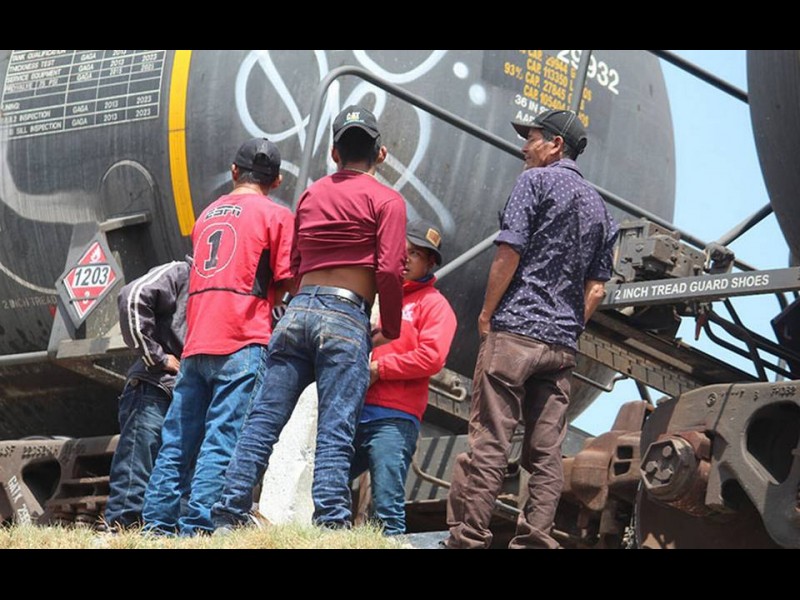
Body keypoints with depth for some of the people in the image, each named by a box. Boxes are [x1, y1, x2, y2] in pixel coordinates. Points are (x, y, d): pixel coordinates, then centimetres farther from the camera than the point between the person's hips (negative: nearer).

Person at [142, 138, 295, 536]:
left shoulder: (208, 214, 21)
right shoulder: (276, 215, 2)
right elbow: (287, 280, -4)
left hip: (195, 343, 6)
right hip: (243, 342, -6)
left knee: (178, 440, 8)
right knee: (223, 440, -8)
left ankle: (157, 524, 7)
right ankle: (198, 526, -14)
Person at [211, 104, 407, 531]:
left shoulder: (311, 195, 19)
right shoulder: (386, 200, 2)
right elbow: (389, 271, -7)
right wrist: (390, 330, 3)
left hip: (297, 311, 5)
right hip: (346, 319, -4)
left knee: (263, 421, 4)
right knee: (335, 432, -7)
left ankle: (229, 516, 1)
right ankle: (330, 523, -12)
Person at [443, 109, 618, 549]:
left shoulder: (536, 181, 0)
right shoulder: (598, 206, 21)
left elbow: (509, 253, -9)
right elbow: (596, 288, 17)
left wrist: (486, 314, -1)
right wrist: (569, 328, 18)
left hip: (515, 331, -7)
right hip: (562, 344, 7)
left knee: (488, 442, -9)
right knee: (546, 451, 3)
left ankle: (467, 538, -13)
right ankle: (534, 541, 0)